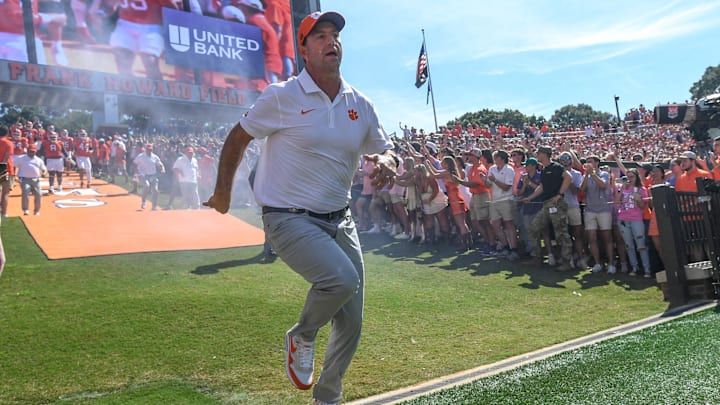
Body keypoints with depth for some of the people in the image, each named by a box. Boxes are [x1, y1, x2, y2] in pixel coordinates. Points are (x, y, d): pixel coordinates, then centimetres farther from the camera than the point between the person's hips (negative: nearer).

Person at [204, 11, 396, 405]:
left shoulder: (360, 105, 4)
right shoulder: (282, 97, -9)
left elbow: (384, 150, 13)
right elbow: (237, 138, 2)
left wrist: (385, 162, -12)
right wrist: (223, 192, 8)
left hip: (339, 221, 6)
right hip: (290, 220, -5)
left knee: (351, 323, 7)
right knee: (342, 279, -30)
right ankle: (301, 336, 3)